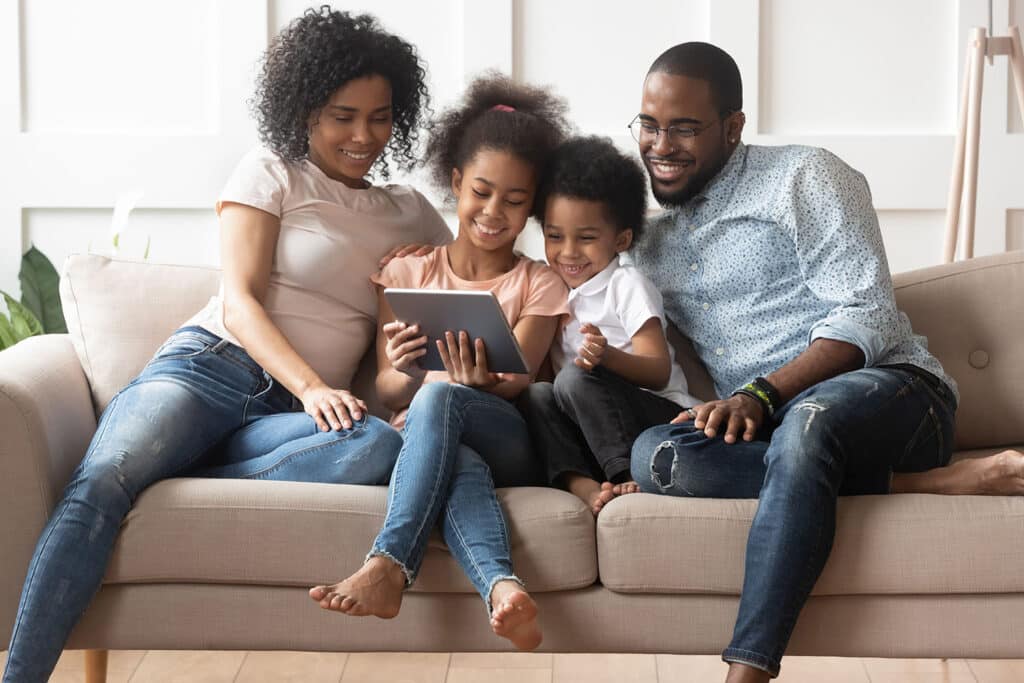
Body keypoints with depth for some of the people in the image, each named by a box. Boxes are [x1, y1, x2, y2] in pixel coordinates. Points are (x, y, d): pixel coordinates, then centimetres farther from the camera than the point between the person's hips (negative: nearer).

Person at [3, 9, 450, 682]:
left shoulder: (411, 213, 22)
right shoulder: (271, 174, 10)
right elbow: (241, 303, -1)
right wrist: (312, 387, -18)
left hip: (282, 417, 3)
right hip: (209, 367, -3)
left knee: (382, 445, -34)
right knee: (100, 481, -34)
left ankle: (175, 482, -31)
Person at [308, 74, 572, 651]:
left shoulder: (539, 285, 14)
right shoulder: (408, 273, 16)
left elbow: (514, 381, -3)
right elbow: (385, 393, 6)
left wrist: (482, 384, -29)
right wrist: (404, 371, -20)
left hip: (507, 444, -1)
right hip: (417, 437, 1)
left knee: (439, 397, -35)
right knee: (460, 464, -38)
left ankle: (389, 567, -47)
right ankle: (502, 587, -61)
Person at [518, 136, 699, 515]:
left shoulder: (626, 285, 1)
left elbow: (659, 372, -10)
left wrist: (608, 356, -29)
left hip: (662, 414, -5)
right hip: (593, 433, 5)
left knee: (577, 379, -28)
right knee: (536, 395, -21)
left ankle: (630, 478, -34)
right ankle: (582, 484, -41)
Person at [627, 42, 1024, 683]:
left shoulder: (803, 176, 3)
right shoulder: (654, 242, 23)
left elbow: (869, 316, -7)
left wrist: (760, 394, -19)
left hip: (888, 392, -5)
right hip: (759, 424, 5)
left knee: (807, 420, -41)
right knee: (655, 453, -28)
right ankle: (922, 483, -24)